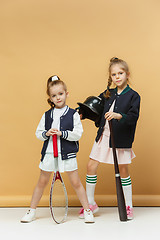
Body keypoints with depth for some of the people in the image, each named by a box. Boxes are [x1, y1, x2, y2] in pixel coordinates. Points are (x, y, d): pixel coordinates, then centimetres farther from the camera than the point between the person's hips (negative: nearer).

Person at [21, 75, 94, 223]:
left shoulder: (73, 114, -2)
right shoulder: (47, 115, 6)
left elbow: (77, 134, -9)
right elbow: (38, 133, 7)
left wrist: (62, 133, -20)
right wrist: (46, 133, -13)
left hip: (67, 154, -3)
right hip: (49, 153, 3)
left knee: (75, 182, 1)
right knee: (42, 182, 12)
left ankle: (87, 211, 14)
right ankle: (31, 211, 23)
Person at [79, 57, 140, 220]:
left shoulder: (133, 96, -7)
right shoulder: (108, 94, 8)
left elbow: (133, 117, -19)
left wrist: (119, 116, -35)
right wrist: (83, 114, 5)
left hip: (121, 139, -5)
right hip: (104, 135, 5)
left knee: (123, 170, 6)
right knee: (91, 166, 3)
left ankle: (128, 206, 22)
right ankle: (91, 204, 18)